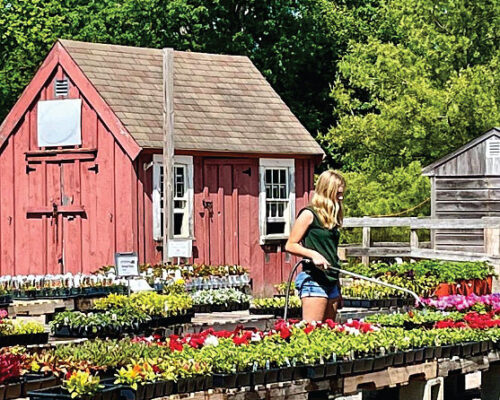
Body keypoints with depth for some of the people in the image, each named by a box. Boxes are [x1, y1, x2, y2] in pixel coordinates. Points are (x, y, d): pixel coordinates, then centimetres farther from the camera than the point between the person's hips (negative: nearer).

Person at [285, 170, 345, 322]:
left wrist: (338, 289, 20)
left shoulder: (332, 218, 16)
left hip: (330, 281, 8)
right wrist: (313, 254, -22)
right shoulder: (309, 214, -6)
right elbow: (290, 245, -6)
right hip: (313, 279, -8)